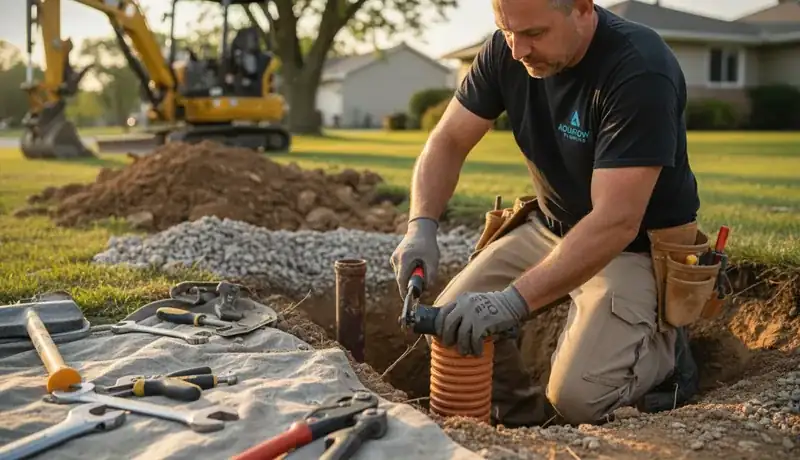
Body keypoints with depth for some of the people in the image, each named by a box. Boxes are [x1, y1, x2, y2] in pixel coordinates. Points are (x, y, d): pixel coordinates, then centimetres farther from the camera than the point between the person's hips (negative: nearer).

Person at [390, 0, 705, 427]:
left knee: (578, 398, -21)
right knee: (451, 322, -10)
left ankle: (662, 349, 11)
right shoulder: (506, 49, -9)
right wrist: (421, 225, -23)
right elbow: (448, 142, -4)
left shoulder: (641, 70, -28)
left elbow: (616, 223, -33)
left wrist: (514, 300, -39)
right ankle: (525, 416, 16)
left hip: (637, 245, -6)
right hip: (548, 225, 6)